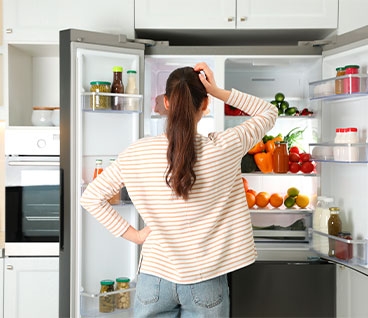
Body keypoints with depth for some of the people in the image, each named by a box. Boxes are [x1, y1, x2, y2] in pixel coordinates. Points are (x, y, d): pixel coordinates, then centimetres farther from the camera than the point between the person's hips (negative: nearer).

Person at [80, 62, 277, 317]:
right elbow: (270, 112, 2)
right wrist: (219, 92, -8)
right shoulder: (222, 149, -14)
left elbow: (91, 197, -2)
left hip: (155, 278, 1)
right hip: (206, 283, -1)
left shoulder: (137, 154, -10)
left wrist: (132, 234, 0)